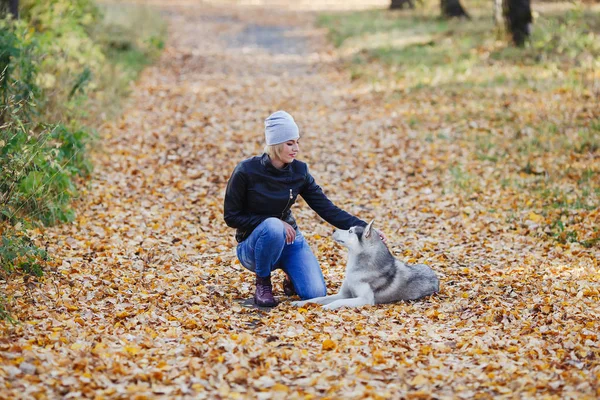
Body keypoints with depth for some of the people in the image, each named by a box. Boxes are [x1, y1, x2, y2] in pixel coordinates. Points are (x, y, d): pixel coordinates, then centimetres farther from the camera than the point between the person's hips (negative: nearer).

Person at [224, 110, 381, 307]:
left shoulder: (299, 171, -6)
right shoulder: (246, 171, -18)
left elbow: (327, 209, -5)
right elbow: (231, 216, -12)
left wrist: (364, 228, -15)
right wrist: (273, 222, -23)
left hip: (289, 240, 3)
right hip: (254, 244, -3)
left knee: (316, 294, -19)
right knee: (273, 227, -39)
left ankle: (291, 275, 16)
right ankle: (263, 283, -13)